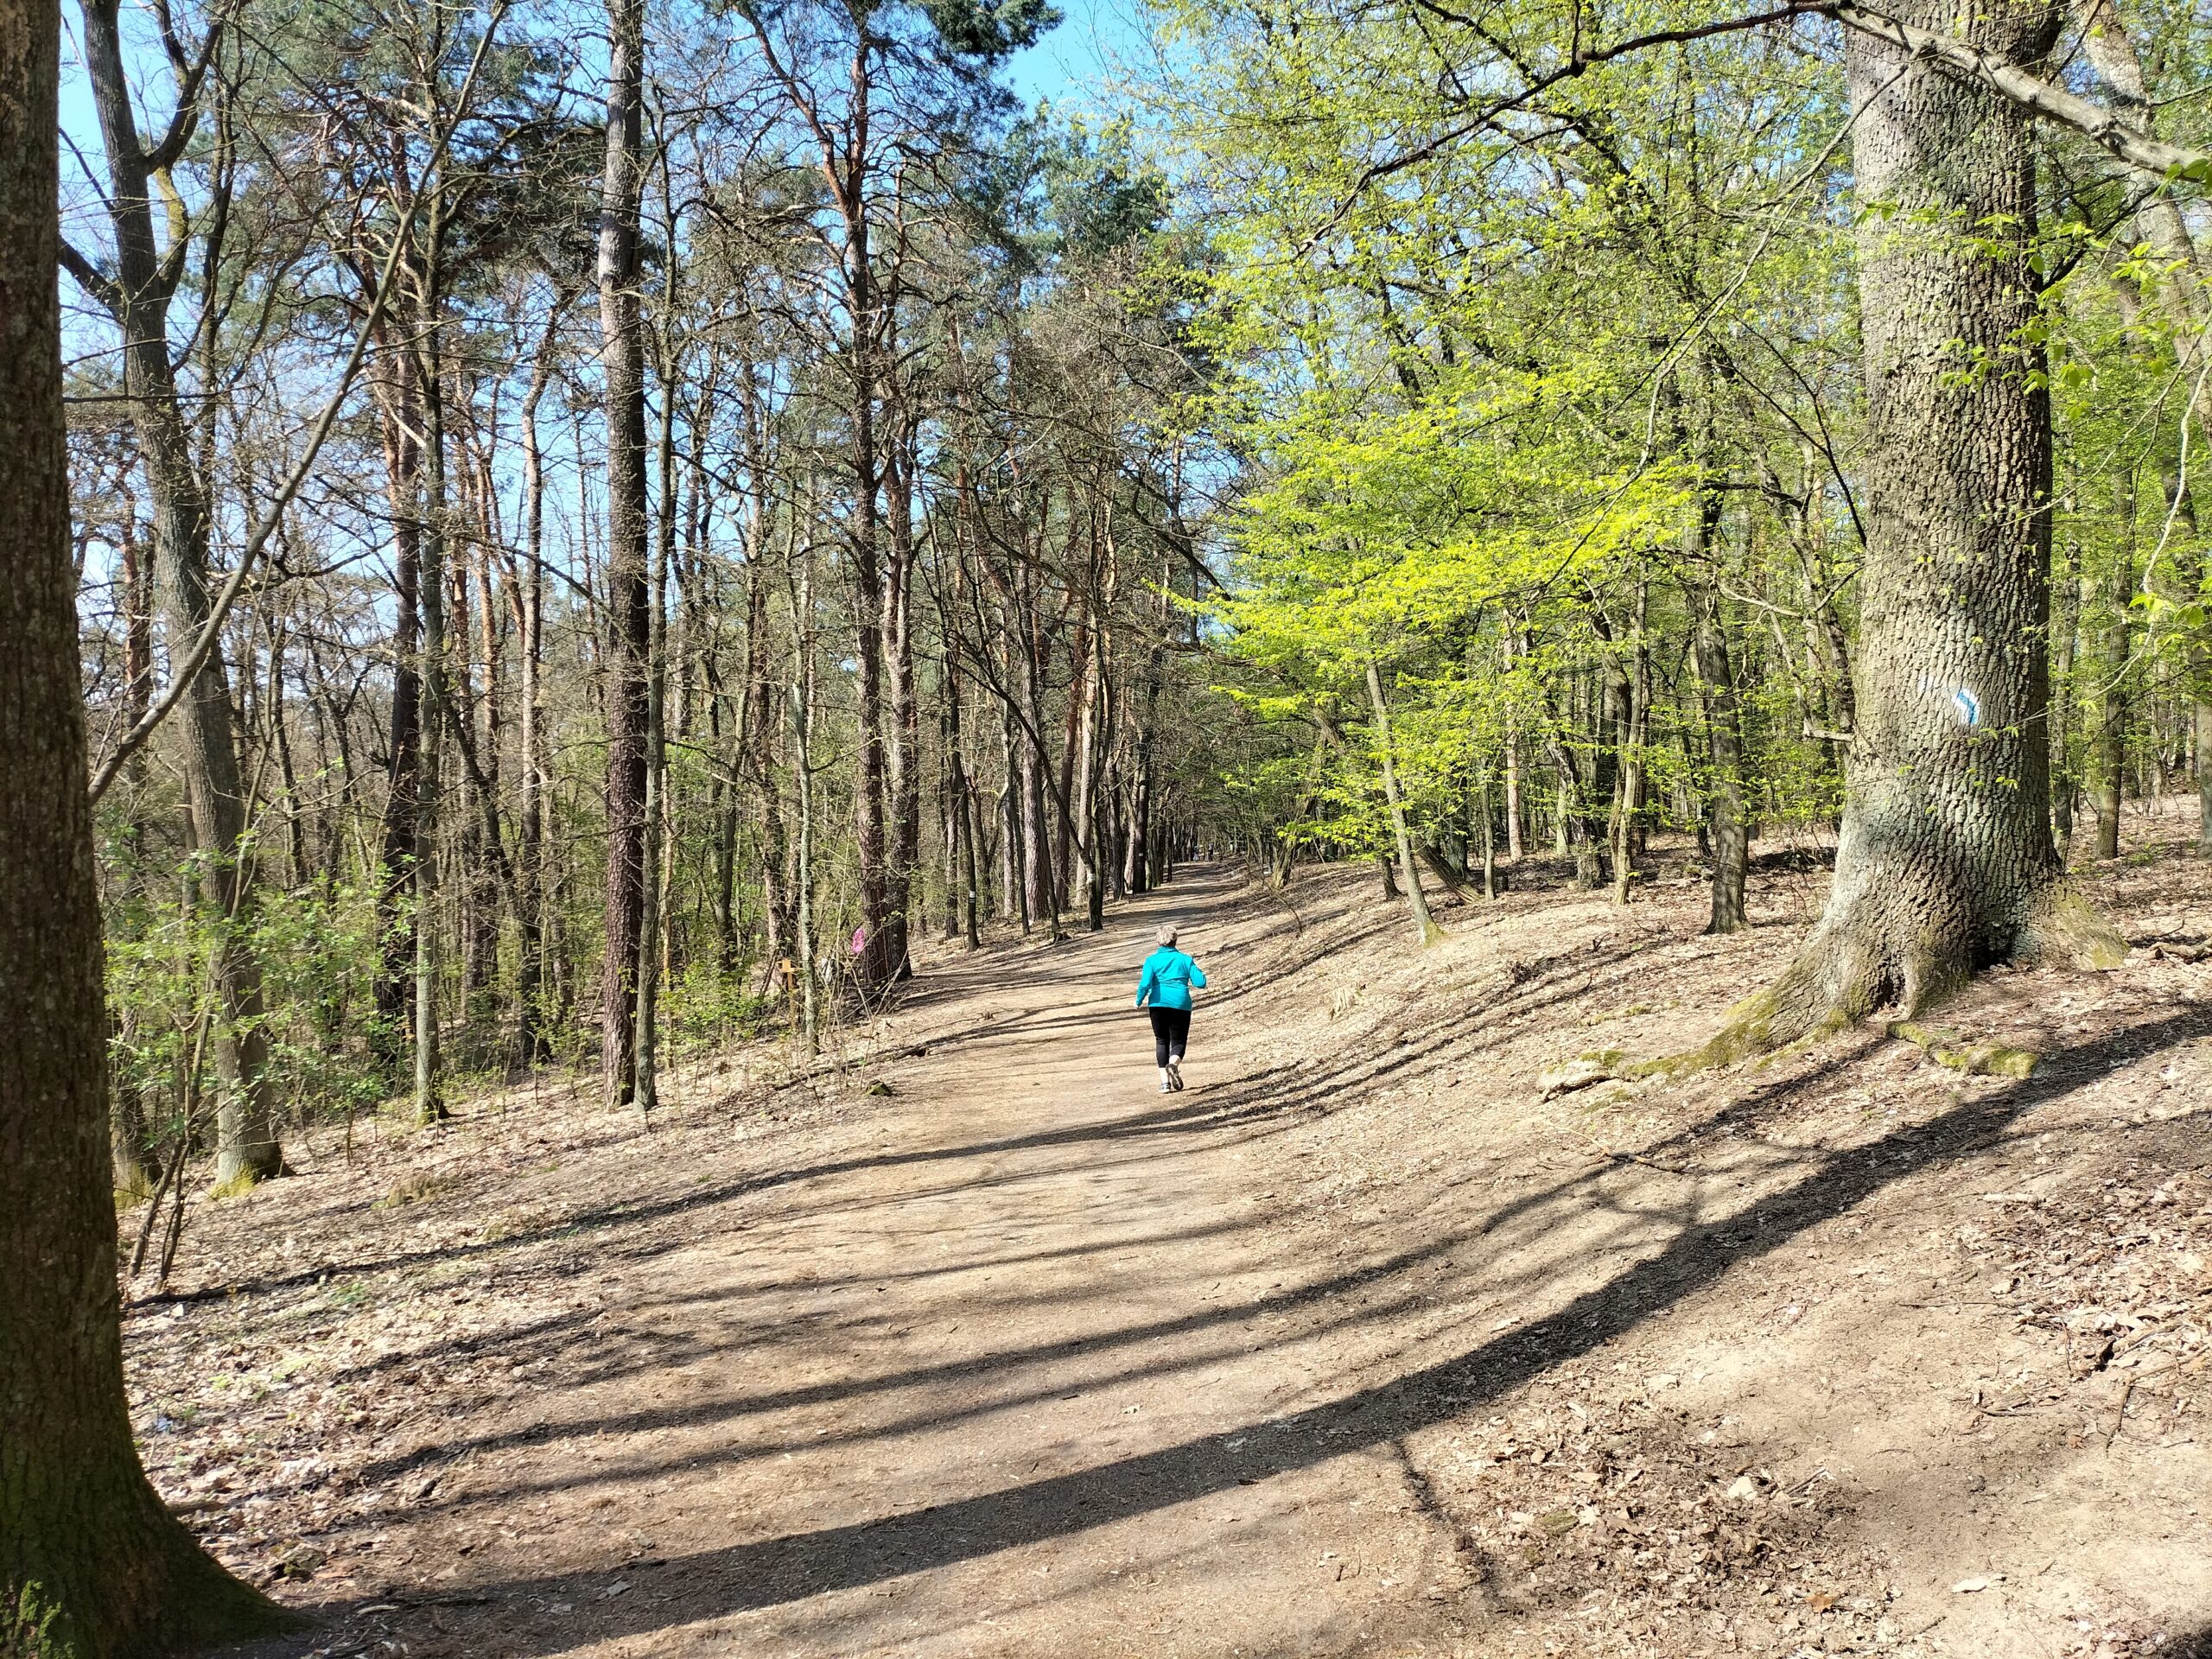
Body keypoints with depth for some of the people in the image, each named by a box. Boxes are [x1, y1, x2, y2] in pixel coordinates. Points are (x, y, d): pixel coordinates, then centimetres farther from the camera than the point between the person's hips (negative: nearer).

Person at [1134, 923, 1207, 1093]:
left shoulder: (1152, 960, 1)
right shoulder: (1185, 960, 4)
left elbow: (1145, 984, -11)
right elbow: (1200, 983, -1)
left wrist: (1139, 1001, 5)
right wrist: (1200, 971, 20)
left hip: (1158, 1004, 0)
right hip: (1181, 1004, 0)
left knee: (1161, 1041, 15)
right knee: (1178, 1041, 11)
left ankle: (1165, 1081, 5)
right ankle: (1173, 1063, -24)